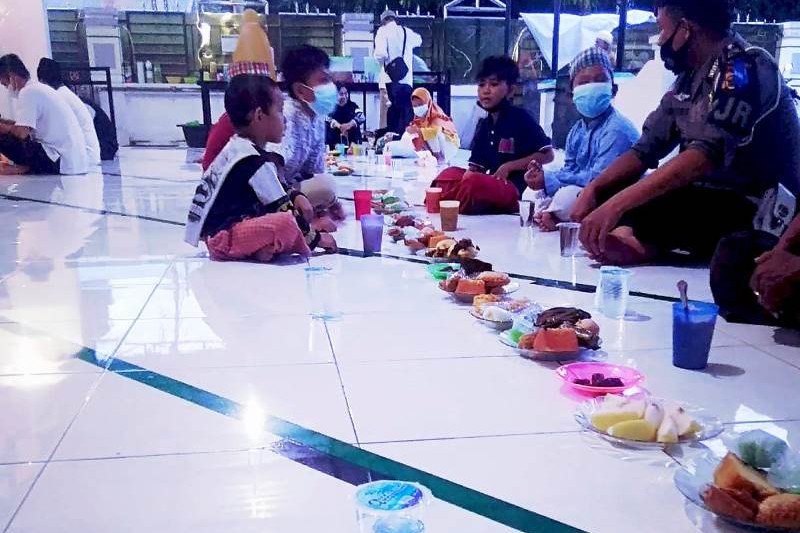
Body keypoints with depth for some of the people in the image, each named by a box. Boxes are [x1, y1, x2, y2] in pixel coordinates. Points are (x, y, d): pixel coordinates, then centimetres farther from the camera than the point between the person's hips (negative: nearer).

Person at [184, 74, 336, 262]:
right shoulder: (255, 161, -18)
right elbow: (284, 210, -16)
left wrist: (295, 196, 6)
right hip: (223, 238, -11)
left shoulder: (238, 147, 12)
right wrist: (315, 238, -5)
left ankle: (262, 246, 0)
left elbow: (275, 188, 24)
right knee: (286, 224, -35)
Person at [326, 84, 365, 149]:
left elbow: (361, 117, -8)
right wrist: (339, 126, -33)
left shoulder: (353, 106, 9)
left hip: (353, 143, 1)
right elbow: (327, 118, -14)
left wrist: (350, 124, -28)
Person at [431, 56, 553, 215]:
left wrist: (509, 166, -12)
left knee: (474, 184, -34)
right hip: (493, 183, 8)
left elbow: (547, 155, -6)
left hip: (517, 188, -8)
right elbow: (475, 166, 13)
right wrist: (467, 177, -12)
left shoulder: (521, 118, -4)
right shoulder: (483, 124, 15)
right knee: (448, 174, -4)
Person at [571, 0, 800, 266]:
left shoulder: (745, 67, -16)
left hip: (760, 214, -9)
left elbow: (707, 153, -30)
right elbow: (645, 149, 10)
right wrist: (593, 190, -7)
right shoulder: (688, 79, 10)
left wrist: (618, 203, -36)